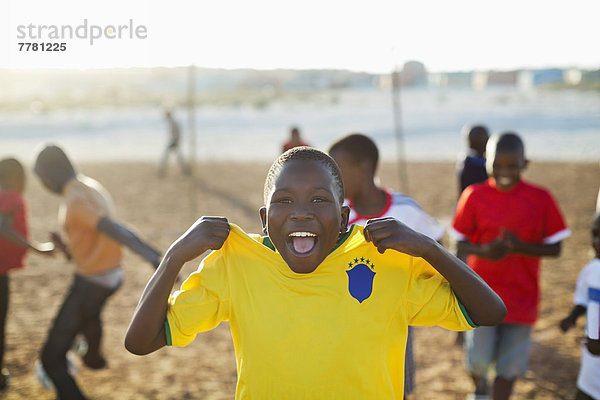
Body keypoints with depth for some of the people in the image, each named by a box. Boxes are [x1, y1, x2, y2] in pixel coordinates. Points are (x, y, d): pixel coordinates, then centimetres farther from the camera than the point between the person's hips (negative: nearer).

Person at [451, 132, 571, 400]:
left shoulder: (540, 199, -6)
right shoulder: (474, 196, -5)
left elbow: (555, 248, -2)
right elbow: (460, 242, 2)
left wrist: (521, 246, -20)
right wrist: (483, 251, -19)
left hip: (521, 296, 0)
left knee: (509, 367, 6)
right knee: (478, 361, 1)